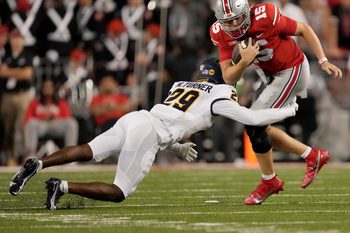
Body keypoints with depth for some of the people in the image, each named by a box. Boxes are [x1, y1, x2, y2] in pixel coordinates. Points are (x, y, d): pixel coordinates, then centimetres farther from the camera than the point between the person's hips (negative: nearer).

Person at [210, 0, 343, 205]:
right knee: (257, 129, 9)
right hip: (270, 75, 8)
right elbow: (229, 78, -11)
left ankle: (269, 182, 6)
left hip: (291, 71, -7)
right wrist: (245, 62, -30)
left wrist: (323, 61, -17)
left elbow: (304, 30, -15)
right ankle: (313, 156, 19)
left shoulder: (266, 17, -29)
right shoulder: (221, 34, -12)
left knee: (254, 125, -13)